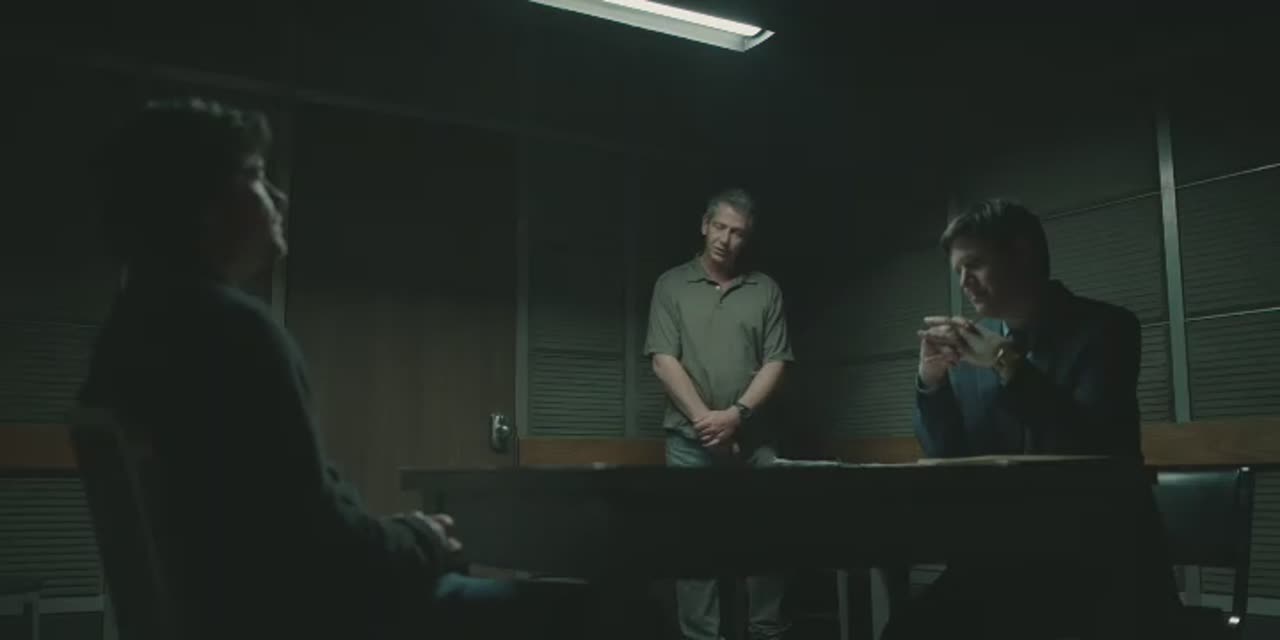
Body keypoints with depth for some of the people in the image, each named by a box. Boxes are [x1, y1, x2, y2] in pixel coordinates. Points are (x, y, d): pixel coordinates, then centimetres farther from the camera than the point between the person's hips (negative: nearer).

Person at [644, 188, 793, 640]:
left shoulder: (766, 290, 9)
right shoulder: (672, 285, 5)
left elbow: (774, 363, 3)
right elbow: (664, 360, -3)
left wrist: (737, 414, -11)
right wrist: (704, 417, -12)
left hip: (753, 437, 2)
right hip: (691, 438, -1)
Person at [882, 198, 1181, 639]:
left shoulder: (1104, 328, -4)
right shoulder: (972, 346, 8)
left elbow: (1092, 450, -15)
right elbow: (946, 462, 8)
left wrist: (1010, 368, -23)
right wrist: (931, 379, -8)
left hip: (1105, 559, -4)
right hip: (1001, 557, 4)